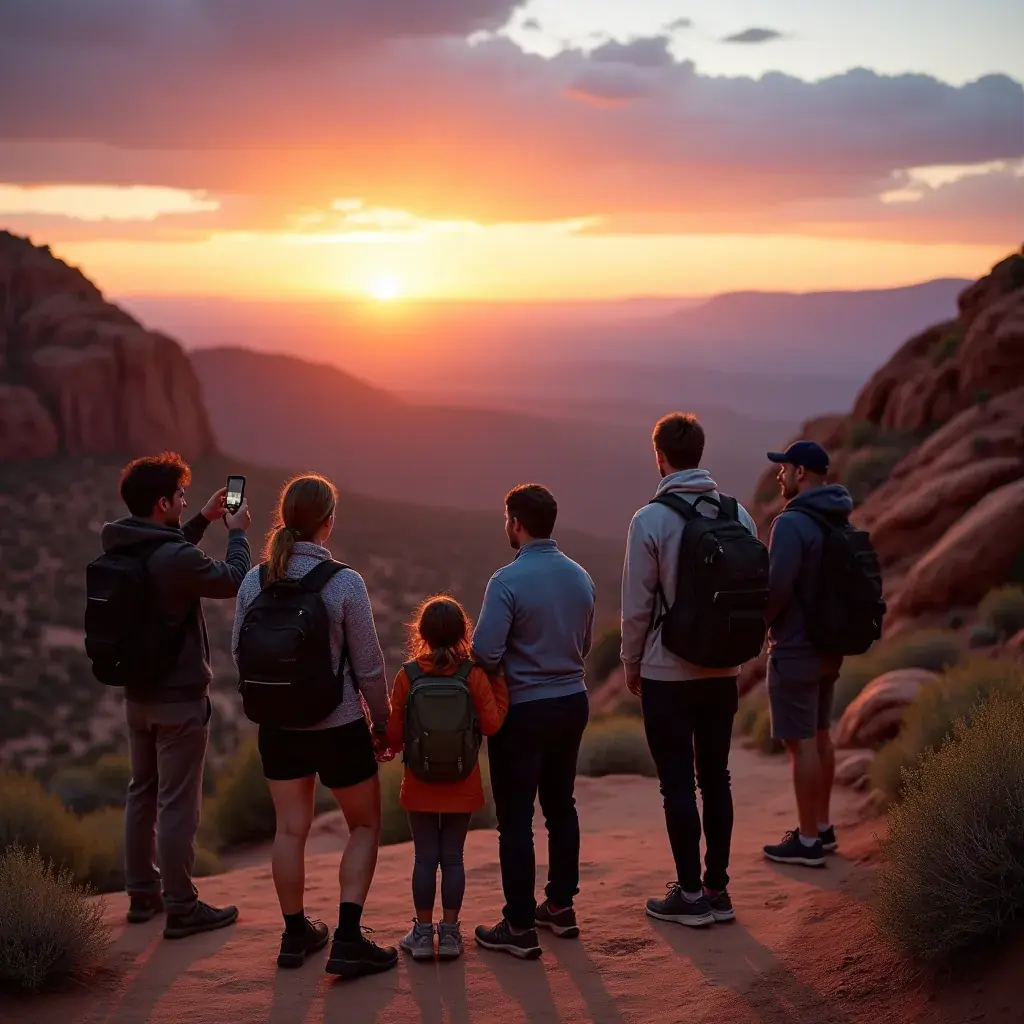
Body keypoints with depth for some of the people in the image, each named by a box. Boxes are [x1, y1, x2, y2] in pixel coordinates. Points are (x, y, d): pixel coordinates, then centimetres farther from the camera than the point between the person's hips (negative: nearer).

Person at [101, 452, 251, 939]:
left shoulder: (120, 548, 0)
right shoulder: (175, 559, -25)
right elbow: (233, 580, -10)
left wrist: (204, 520, 21)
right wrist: (237, 533, 5)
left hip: (138, 693, 8)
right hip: (179, 698, -8)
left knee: (142, 793, 18)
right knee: (178, 805, 0)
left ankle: (142, 894, 29)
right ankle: (182, 908, 8)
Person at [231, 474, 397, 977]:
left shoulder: (255, 581, -6)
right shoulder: (344, 583, -18)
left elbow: (238, 651, 5)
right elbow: (368, 665, -11)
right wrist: (383, 723, 3)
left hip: (277, 724, 4)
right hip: (338, 725, -4)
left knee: (290, 829, 15)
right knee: (365, 826, 12)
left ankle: (296, 934, 27)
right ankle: (348, 939, 4)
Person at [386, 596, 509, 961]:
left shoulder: (407, 676, -9)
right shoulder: (474, 674, -10)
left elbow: (394, 736, -6)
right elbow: (492, 723, -10)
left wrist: (393, 746, 17)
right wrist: (499, 683, 0)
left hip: (420, 784, 0)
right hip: (462, 784, 0)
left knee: (425, 857, 7)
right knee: (453, 856, 8)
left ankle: (423, 932, 12)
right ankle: (449, 931, 12)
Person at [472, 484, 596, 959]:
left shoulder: (508, 581, -19)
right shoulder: (580, 577, 2)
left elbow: (485, 653, -21)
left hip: (524, 710, -7)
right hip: (572, 701, 7)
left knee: (516, 818, 1)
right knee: (561, 806, 19)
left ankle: (520, 927, 5)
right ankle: (561, 906, 28)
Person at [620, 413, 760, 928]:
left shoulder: (651, 520, -13)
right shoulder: (739, 515, 1)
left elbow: (637, 606, -10)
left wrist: (632, 665, 4)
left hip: (668, 673, -5)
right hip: (723, 672, 5)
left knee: (678, 783, 3)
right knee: (716, 777, 13)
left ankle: (689, 893, 7)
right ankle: (717, 888, 18)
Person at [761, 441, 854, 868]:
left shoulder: (792, 523, -20)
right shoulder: (840, 521, 8)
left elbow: (777, 589, -23)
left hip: (795, 651, -9)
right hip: (828, 647, 9)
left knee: (801, 743, -2)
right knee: (819, 737, 17)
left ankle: (808, 841, 4)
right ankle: (822, 827, 27)